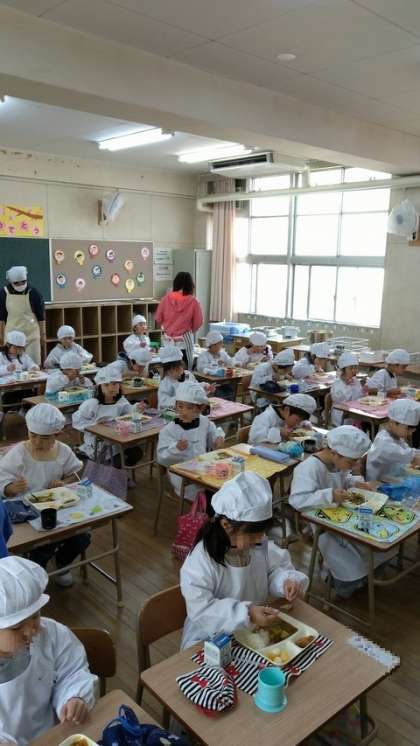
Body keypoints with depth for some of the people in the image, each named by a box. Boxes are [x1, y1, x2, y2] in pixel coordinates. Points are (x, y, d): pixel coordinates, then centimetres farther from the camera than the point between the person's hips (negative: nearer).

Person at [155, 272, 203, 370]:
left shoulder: (167, 298, -4)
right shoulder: (193, 301, -10)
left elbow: (158, 318, 4)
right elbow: (198, 322, -3)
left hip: (168, 339, 3)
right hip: (184, 339, -3)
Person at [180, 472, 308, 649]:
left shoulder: (260, 545, -7)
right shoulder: (200, 561, -26)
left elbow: (276, 568, 8)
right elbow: (200, 611, -29)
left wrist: (288, 580, -15)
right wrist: (246, 614, -38)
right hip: (210, 642, -4)